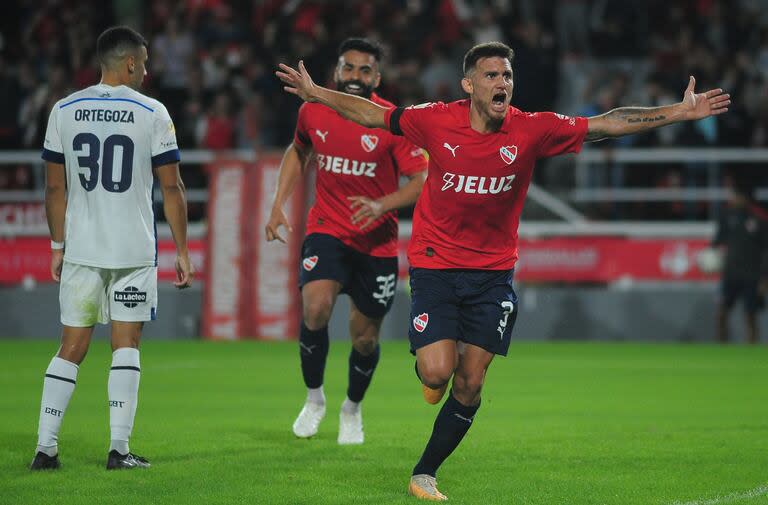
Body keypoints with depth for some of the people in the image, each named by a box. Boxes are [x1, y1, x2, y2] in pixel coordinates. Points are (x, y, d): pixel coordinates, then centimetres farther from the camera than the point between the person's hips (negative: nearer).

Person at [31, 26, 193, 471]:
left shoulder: (64, 111, 4)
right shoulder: (152, 113, -4)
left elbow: (55, 187, 7)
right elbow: (171, 188, -3)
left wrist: (58, 245, 15)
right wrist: (182, 251, 3)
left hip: (81, 249, 2)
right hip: (135, 250, -2)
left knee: (72, 347, 7)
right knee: (126, 346, 5)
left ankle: (46, 448, 2)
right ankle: (119, 449, -1)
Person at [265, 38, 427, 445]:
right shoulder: (313, 111, -1)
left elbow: (421, 181, -12)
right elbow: (298, 151, 20)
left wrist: (381, 205, -29)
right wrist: (279, 204, 12)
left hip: (377, 242, -1)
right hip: (326, 230, 1)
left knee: (365, 339, 7)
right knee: (315, 309, -25)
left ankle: (352, 409, 37)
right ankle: (314, 398, -2)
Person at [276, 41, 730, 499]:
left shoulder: (532, 131, -9)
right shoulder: (437, 121, -10)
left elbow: (608, 124, -8)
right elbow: (374, 115, 5)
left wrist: (681, 113, -13)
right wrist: (316, 93, 5)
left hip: (493, 272, 2)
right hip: (435, 266, -2)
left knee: (469, 386, 0)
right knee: (437, 372, -15)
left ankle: (425, 474, 16)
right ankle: (430, 363, 23)